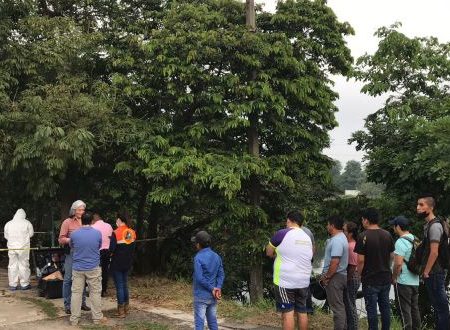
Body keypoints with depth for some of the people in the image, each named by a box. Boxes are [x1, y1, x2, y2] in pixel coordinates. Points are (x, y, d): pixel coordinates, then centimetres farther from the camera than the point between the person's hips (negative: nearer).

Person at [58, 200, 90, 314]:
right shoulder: (67, 222, -2)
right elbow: (61, 240, -4)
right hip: (71, 253, -4)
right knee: (68, 279, 0)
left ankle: (82, 302, 21)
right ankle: (67, 305, 10)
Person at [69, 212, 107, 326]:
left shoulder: (74, 234, -7)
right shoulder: (97, 233, -8)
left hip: (77, 268, 1)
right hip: (93, 268, -1)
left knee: (76, 293, 8)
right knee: (95, 293, 8)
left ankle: (74, 319, 13)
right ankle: (97, 318, 14)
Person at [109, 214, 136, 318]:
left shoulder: (116, 233, -17)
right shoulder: (132, 233, 1)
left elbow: (111, 249, -17)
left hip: (117, 263, -6)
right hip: (128, 262, 6)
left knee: (119, 286, 1)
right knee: (125, 285, 18)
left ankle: (121, 311, 4)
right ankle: (126, 308, 24)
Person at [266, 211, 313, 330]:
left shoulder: (282, 233, -8)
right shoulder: (307, 237, 10)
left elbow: (269, 253, 1)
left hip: (285, 281, -6)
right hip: (304, 281, 6)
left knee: (288, 312, -3)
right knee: (302, 311, 13)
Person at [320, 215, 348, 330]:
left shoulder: (337, 240, -20)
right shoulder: (340, 237, 13)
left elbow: (335, 262, -26)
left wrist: (326, 277, -18)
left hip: (335, 277, -10)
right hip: (340, 276, 10)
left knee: (337, 307, -4)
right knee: (340, 306, 17)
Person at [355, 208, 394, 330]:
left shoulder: (363, 236, -15)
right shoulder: (387, 235, 3)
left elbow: (361, 260, -16)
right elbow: (392, 256, 9)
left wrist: (359, 273, -2)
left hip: (370, 279, -6)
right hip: (386, 277, 6)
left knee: (371, 309, 3)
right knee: (385, 306, 15)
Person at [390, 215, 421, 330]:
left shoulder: (401, 242, -18)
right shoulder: (415, 240, 7)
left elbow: (398, 263, -23)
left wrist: (393, 278, -10)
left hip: (403, 282, -8)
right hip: (415, 281, 8)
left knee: (404, 311, 0)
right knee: (415, 309, 16)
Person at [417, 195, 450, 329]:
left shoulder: (434, 226, -17)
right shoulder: (428, 225, 12)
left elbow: (434, 252, -22)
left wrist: (426, 272, -16)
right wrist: (425, 271, 15)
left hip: (434, 273, -10)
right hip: (433, 272, 10)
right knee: (437, 303, 16)